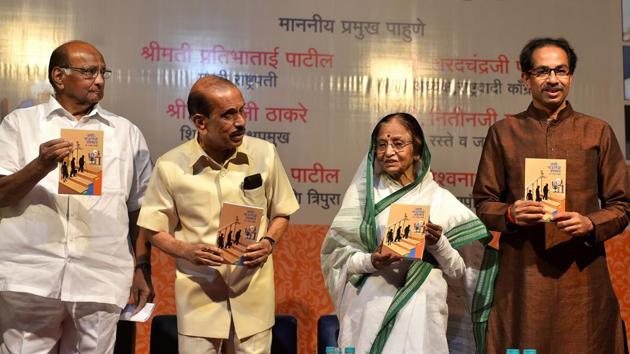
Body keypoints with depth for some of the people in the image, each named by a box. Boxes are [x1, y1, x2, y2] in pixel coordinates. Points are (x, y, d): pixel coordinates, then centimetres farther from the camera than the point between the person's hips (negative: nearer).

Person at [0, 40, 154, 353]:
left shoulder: (126, 132, 13)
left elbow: (139, 207, 14)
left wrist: (141, 268, 10)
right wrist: (41, 166, -15)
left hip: (101, 281, 1)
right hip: (30, 276, -1)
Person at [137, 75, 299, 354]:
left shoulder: (265, 154, -2)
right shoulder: (170, 166, -6)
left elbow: (281, 213, 10)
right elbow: (155, 231, 4)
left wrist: (268, 242, -9)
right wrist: (186, 250, -15)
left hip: (254, 295, 1)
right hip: (199, 296, -1)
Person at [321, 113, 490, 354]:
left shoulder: (440, 199, 4)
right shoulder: (362, 192, 5)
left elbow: (461, 273, 5)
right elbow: (335, 256, 2)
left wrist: (439, 244, -11)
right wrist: (369, 261, -15)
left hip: (421, 312, 0)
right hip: (369, 310, 0)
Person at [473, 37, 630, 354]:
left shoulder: (598, 132, 9)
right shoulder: (503, 132, 8)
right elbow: (483, 203, 9)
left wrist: (591, 224, -11)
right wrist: (510, 214, -12)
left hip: (583, 275, 1)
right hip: (522, 277, 0)